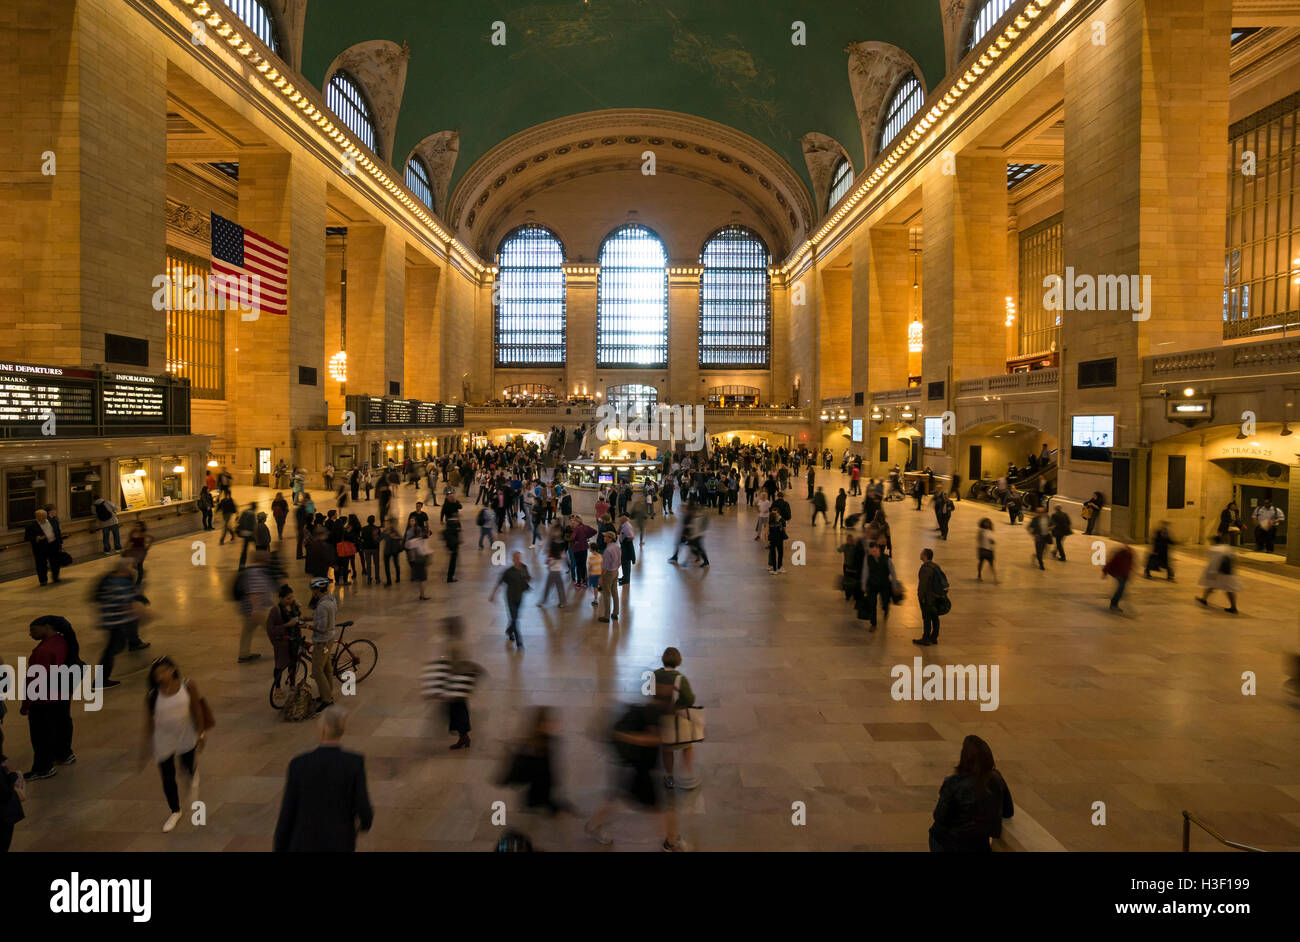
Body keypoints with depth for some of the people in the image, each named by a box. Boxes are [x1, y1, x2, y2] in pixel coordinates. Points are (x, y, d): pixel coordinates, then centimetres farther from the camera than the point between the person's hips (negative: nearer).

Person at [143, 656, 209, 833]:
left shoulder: (188, 686, -15)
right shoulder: (152, 696, -14)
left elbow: (197, 710, -6)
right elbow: (148, 721, -5)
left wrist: (201, 733, -4)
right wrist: (147, 746, -2)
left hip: (186, 737, 0)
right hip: (163, 741, 0)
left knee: (189, 766, 16)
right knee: (168, 778, 8)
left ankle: (194, 778, 56)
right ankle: (175, 812, 31)